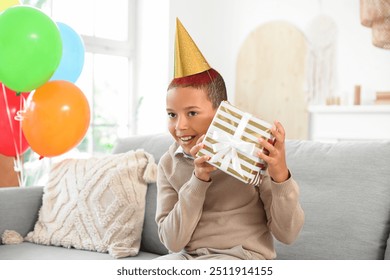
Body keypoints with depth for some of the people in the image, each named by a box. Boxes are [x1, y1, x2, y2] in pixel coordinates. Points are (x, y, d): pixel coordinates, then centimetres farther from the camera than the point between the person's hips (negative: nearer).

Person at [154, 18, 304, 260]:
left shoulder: (252, 152, -12)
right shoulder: (169, 165, -1)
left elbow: (287, 234, -9)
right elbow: (173, 241, -7)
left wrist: (280, 177, -27)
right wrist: (198, 181, -19)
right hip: (186, 257, 4)